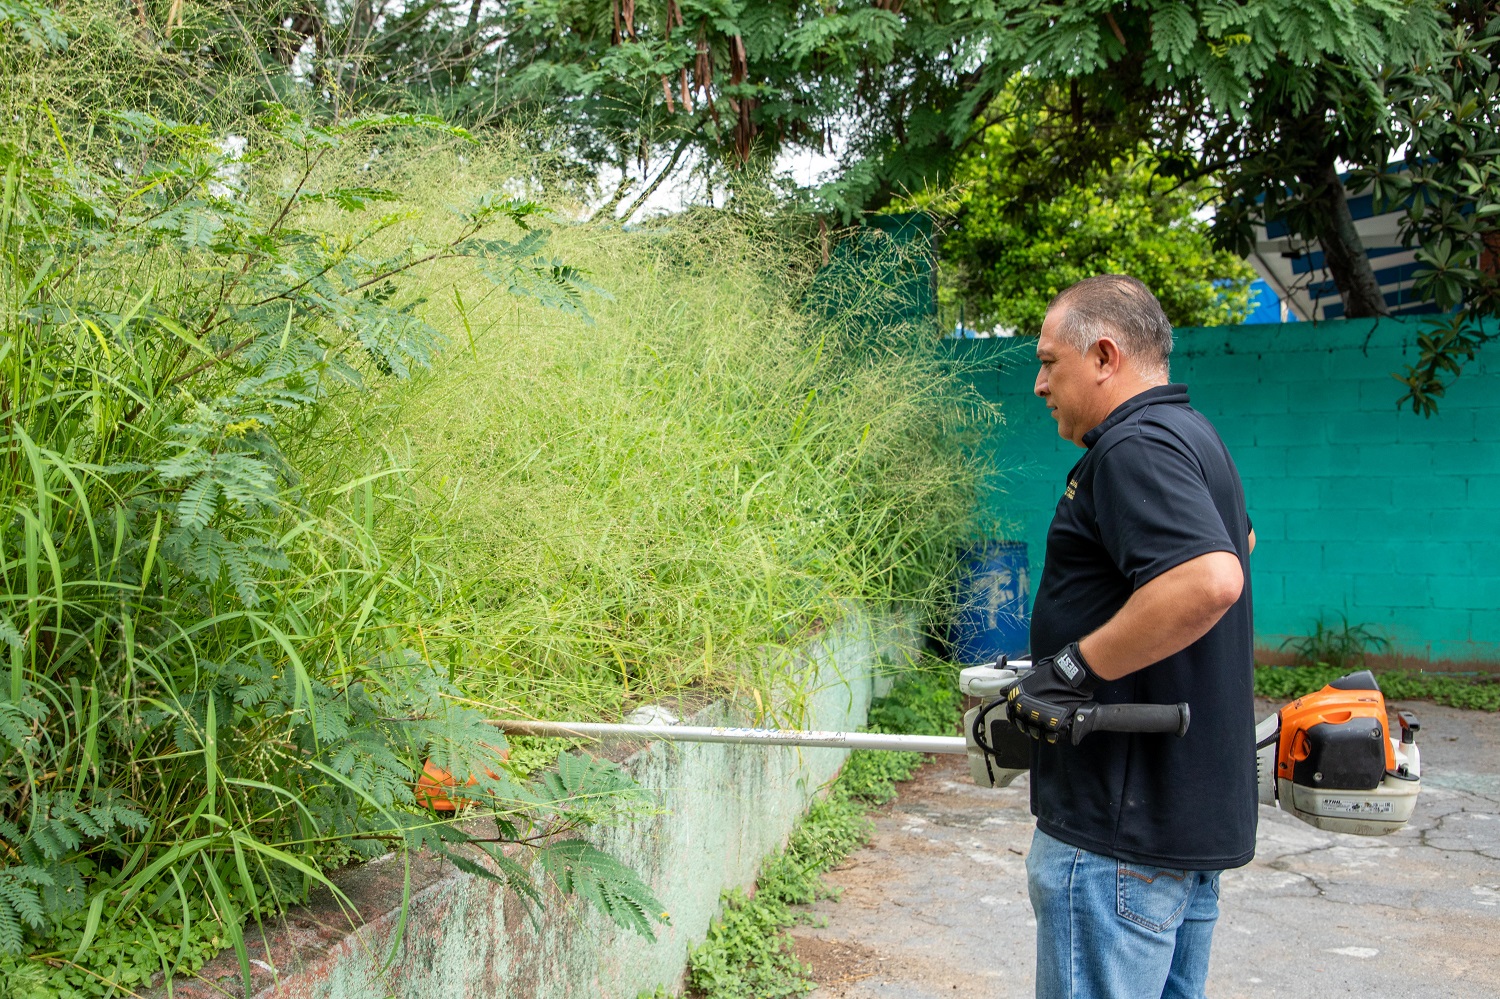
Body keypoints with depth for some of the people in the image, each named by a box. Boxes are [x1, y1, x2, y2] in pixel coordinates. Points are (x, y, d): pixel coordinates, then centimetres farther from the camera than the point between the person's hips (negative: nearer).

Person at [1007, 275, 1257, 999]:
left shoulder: (1135, 446, -17)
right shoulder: (1193, 436, 16)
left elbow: (1210, 579, -33)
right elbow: (1239, 539, 36)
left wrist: (1072, 668, -24)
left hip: (1121, 834, -11)